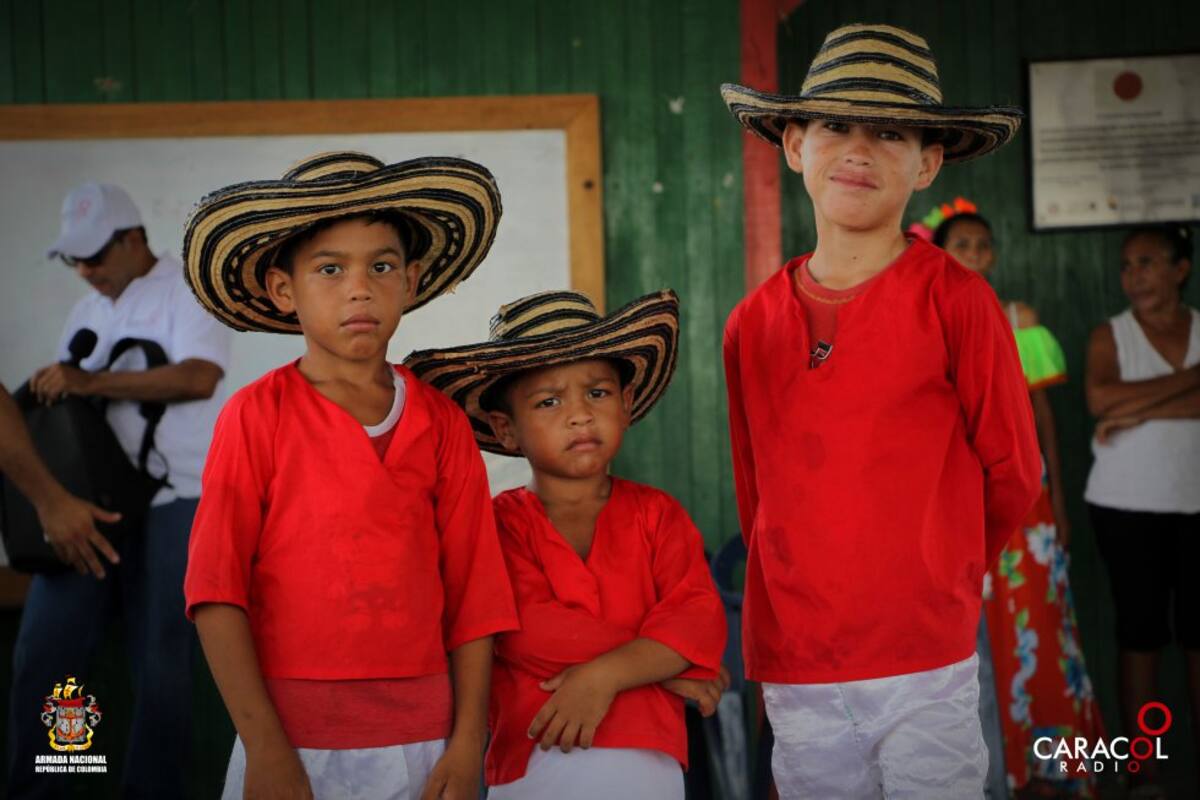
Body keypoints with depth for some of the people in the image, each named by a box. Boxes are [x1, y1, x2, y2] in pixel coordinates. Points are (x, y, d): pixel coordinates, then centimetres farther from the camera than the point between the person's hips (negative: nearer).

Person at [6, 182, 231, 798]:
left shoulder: (188, 289, -2)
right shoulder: (86, 312, 15)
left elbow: (197, 378, -19)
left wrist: (90, 382, -16)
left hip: (171, 505, -5)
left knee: (159, 666, 1)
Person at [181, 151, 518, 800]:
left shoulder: (442, 424, 5)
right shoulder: (257, 415, -2)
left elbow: (474, 594, 4)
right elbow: (215, 588, -6)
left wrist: (467, 745, -1)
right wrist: (263, 748, -11)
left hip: (422, 740, 2)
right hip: (292, 737, -2)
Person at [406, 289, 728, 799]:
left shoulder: (655, 514, 5)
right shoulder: (502, 524, -1)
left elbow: (700, 618, -8)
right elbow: (530, 633, -15)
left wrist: (605, 675, -21)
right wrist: (664, 662, -13)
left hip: (647, 758, 1)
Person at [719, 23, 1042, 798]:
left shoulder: (955, 298, -6)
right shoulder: (753, 323, 4)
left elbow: (1012, 473, 2)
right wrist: (809, 589, 9)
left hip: (925, 666, -3)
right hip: (794, 670, 3)